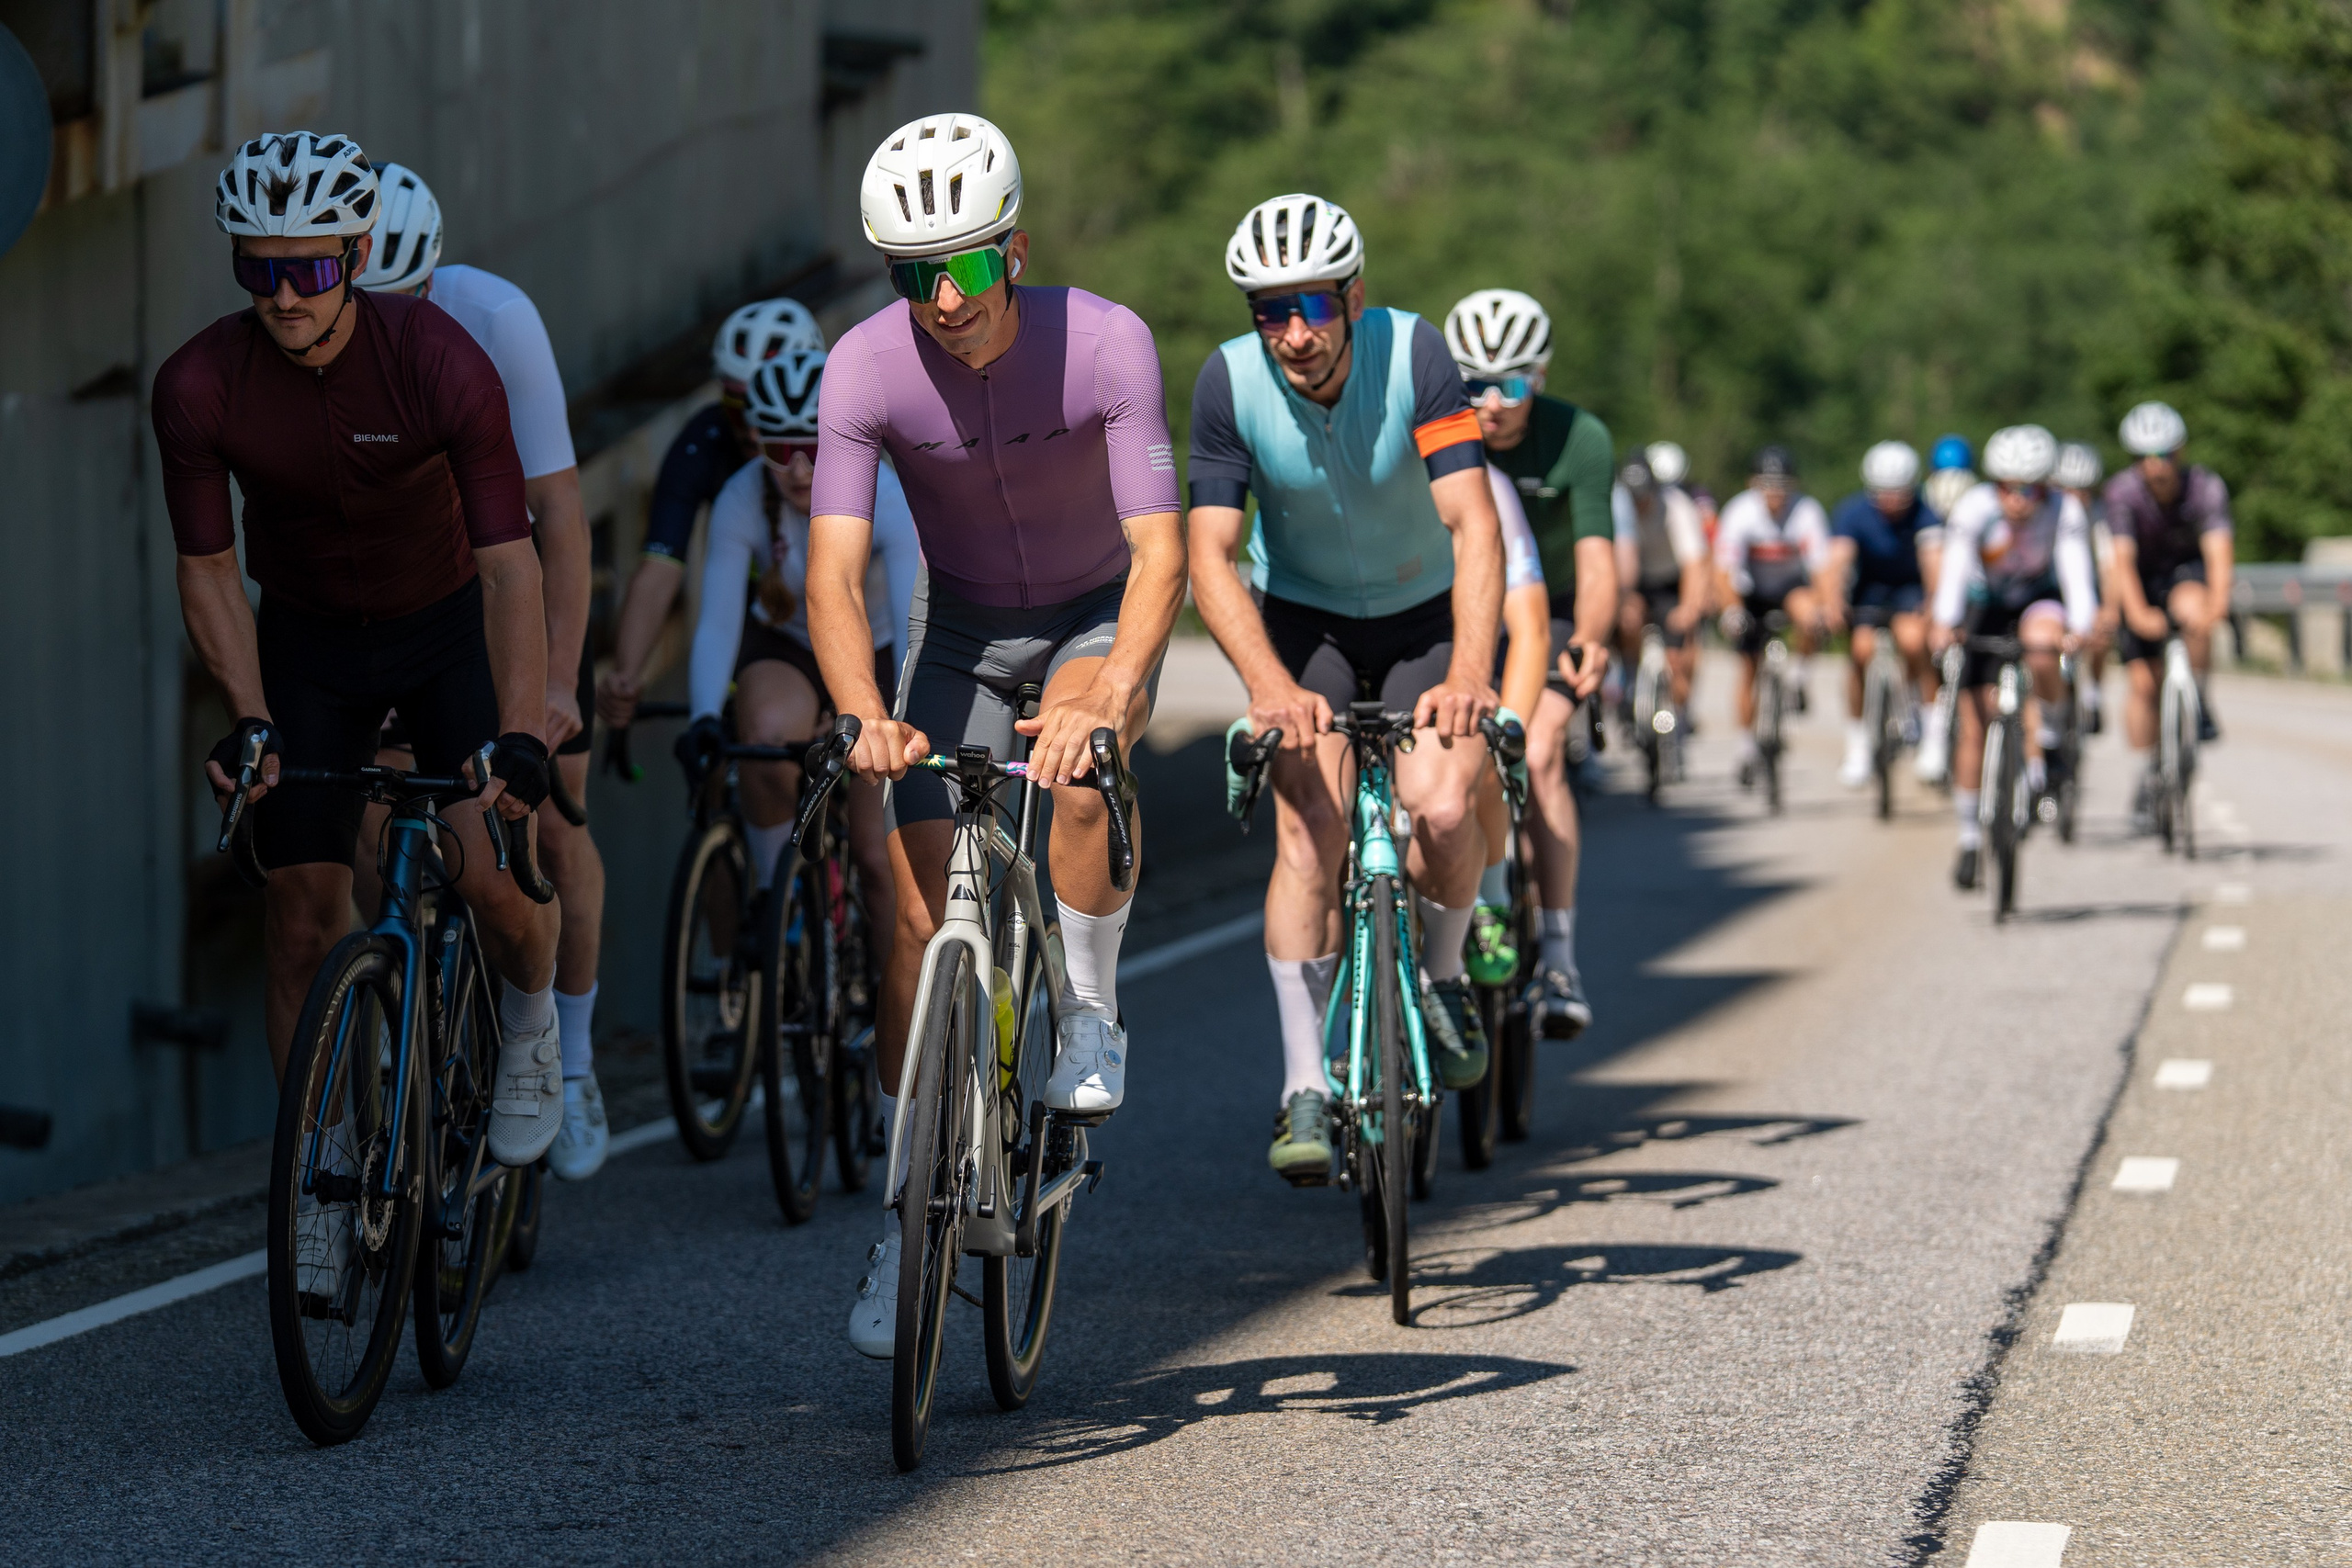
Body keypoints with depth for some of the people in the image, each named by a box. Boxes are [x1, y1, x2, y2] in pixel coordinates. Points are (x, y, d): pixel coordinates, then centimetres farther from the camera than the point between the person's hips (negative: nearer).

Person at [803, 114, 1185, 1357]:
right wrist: (864, 717, -46)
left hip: (1097, 615, -2)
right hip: (962, 626, 2)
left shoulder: (1106, 342, -27)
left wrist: (1110, 698, -48)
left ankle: (1090, 1016, -12)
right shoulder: (865, 369, -23)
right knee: (914, 913, -8)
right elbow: (834, 574, -28)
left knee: (1078, 768, -37)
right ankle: (915, 1213, 6)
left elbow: (1159, 553, -32)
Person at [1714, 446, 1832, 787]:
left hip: (1792, 585, 0)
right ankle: (1747, 751, 13)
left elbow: (1821, 564, -24)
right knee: (1748, 671, -1)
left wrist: (1821, 606, -39)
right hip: (1752, 591, 0)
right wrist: (1732, 607, -36)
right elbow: (1725, 566, -22)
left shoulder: (1807, 511, -22)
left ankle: (1799, 672, -5)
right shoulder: (1740, 511, -22)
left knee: (1806, 614, -35)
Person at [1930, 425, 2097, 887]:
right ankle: (1969, 837, 10)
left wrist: (2078, 628, -50)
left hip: (2041, 598, -1)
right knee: (1974, 723, -3)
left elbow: (2075, 572, -34)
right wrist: (1945, 623, -52)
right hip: (1988, 603, 1)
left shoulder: (2064, 510, -25)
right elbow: (1955, 570, -35)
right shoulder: (1975, 507, -26)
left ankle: (2042, 738, -13)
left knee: (2040, 643, -37)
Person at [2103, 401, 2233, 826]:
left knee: (2192, 612, -35)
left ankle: (2198, 700, -14)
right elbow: (2123, 558, -33)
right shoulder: (2123, 491, -25)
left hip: (2189, 571, -1)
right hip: (2143, 581, 1)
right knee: (2144, 682, -8)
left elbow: (2219, 550, -36)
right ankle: (2149, 773, 7)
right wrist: (2137, 612, -49)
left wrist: (2218, 601, -54)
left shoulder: (2205, 486, -25)